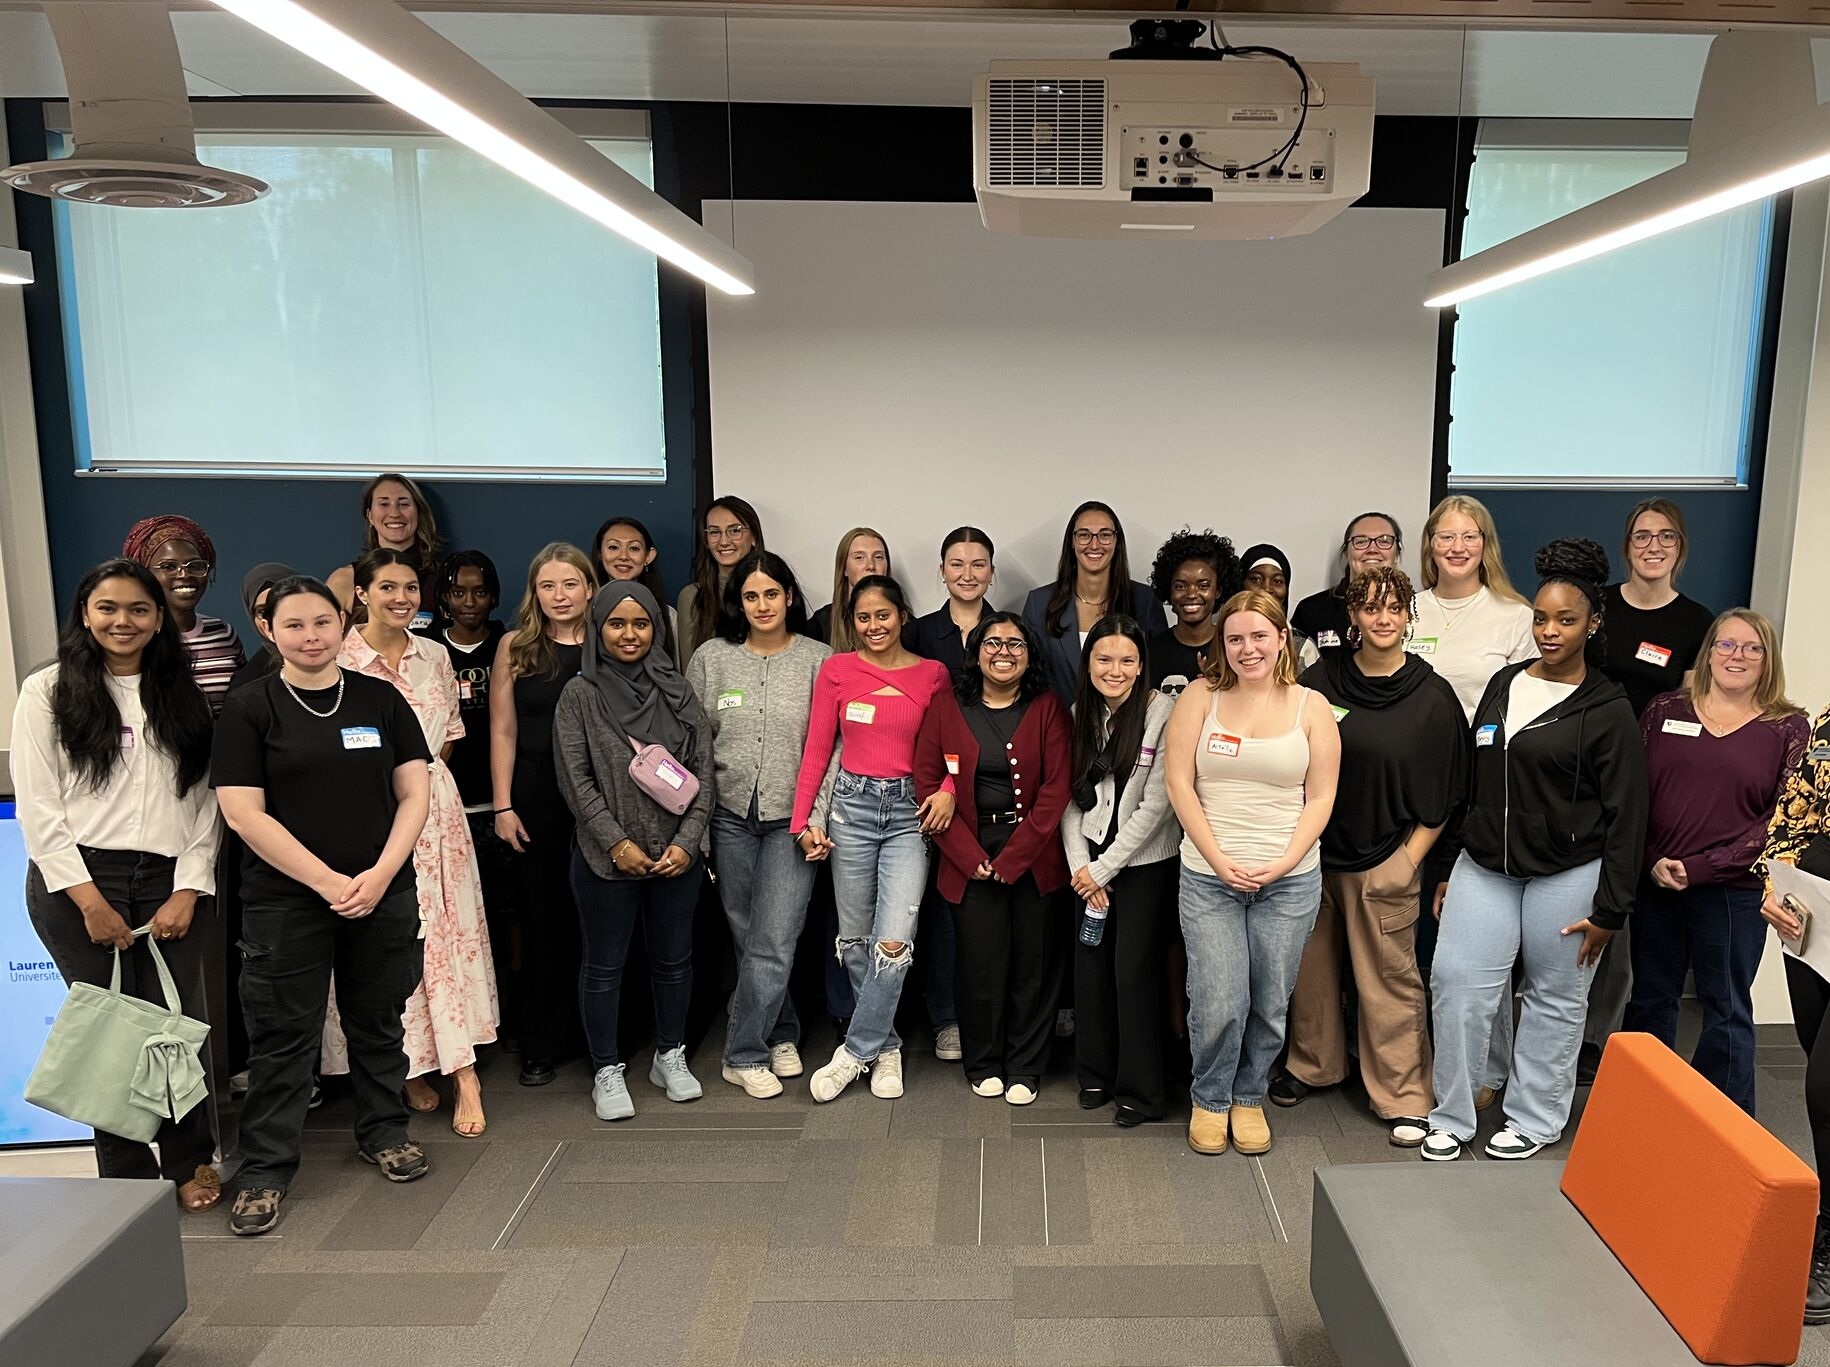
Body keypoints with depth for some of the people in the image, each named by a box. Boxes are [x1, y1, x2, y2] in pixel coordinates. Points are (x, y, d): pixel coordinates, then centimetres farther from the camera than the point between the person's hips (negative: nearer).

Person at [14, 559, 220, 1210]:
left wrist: (189, 891, -3)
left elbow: (204, 800, 7)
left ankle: (189, 1162, 19)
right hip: (76, 883, -2)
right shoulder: (47, 691, 2)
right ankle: (128, 1175, 17)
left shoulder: (182, 695, 12)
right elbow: (37, 807, -3)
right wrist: (89, 901, -9)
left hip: (170, 884, 2)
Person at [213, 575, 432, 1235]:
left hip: (384, 895, 3)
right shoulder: (249, 709, -2)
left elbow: (415, 792, 3)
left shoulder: (380, 699, 5)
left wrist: (380, 874, -10)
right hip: (285, 902, -2)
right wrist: (326, 881, -14)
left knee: (379, 1022, 14)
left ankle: (383, 1131, 32)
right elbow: (243, 812, -9)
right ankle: (264, 1171, 18)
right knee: (282, 1037, 4)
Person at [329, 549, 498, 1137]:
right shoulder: (338, 659, -7)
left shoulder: (434, 655, 8)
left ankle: (462, 1073, 6)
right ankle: (408, 1068, 17)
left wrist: (421, 773, 7)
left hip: (434, 805, 4)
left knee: (448, 932, 1)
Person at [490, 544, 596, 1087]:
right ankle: (541, 1046, 20)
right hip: (536, 795, 0)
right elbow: (503, 732, 2)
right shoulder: (515, 647, 2)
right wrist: (503, 806, -3)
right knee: (541, 919, 8)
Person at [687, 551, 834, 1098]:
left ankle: (744, 1053, 7)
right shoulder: (710, 658, 5)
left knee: (774, 942, -7)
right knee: (745, 936, 9)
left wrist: (820, 818, -9)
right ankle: (781, 1034, 26)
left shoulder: (818, 660, -1)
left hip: (792, 820, -2)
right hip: (730, 817, 3)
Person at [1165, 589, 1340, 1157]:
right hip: (1208, 877, -1)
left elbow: (1321, 796, 2)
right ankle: (1209, 1100, 21)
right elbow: (1179, 782, -3)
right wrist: (1219, 860, -10)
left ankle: (1249, 1098, 32)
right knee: (1218, 1004, -5)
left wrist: (1283, 864, -10)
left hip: (1290, 881, 1)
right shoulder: (1201, 696, 1)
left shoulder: (1311, 707, 4)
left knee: (1270, 1004, 9)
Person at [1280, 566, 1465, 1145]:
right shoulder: (1321, 679, 0)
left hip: (1385, 863, -3)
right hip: (1314, 853, 3)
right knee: (1312, 968, 15)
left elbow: (1442, 795, -1)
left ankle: (1404, 1099, 15)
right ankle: (1311, 1064, 35)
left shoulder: (1432, 696, -5)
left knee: (1390, 980, 2)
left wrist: (1410, 859, -5)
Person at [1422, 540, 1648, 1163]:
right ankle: (1451, 1117, 12)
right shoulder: (1504, 685, 8)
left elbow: (1626, 816, -8)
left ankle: (1534, 1118, 27)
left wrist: (1609, 910, -10)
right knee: (1459, 981, -2)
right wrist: (1449, 868, 14)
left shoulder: (1608, 710, -7)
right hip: (1485, 866, 4)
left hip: (1566, 876, -4)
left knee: (1555, 997, 9)